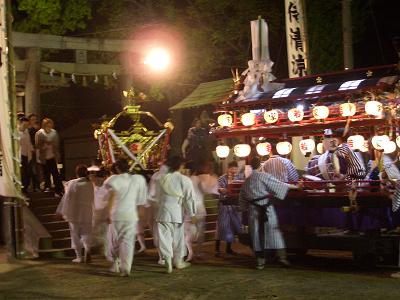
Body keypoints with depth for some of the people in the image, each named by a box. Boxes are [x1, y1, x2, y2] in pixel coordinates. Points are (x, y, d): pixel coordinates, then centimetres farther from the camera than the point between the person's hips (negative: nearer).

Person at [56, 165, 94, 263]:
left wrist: (61, 211, 5)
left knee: (75, 234, 10)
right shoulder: (90, 184, -2)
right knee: (86, 233, 8)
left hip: (73, 212, -1)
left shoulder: (71, 183, -6)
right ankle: (87, 250, -20)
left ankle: (79, 256, 9)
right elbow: (93, 199, 4)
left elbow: (66, 198, -3)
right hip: (87, 213, 1)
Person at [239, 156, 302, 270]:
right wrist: (294, 186, 6)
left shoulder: (247, 181, 9)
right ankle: (281, 255, -5)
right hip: (267, 208, -3)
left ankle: (260, 261, 6)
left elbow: (242, 197, 15)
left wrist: (245, 208, 27)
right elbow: (278, 185, -3)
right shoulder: (264, 176, -5)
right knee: (274, 230, 2)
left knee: (257, 233, 5)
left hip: (253, 209, 4)